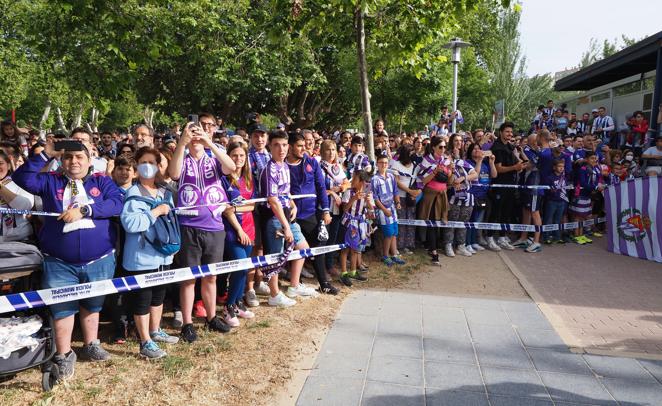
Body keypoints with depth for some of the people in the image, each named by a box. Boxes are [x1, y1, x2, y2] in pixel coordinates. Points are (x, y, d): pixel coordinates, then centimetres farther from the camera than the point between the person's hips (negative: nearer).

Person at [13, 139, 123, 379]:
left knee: (92, 305, 17)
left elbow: (117, 203, -12)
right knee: (62, 309, 4)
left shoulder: (102, 182, 4)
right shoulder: (50, 182, 7)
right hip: (59, 264, 0)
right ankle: (64, 355, 20)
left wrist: (84, 209, -21)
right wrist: (46, 155, -10)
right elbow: (22, 178, -7)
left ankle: (90, 346, 35)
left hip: (99, 261, 0)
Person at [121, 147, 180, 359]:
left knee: (159, 295, 19)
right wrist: (156, 212, -21)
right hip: (141, 257, -7)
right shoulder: (133, 193, -12)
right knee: (142, 299, 3)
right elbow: (129, 223, -26)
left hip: (163, 254, 7)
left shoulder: (165, 192, 9)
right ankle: (145, 343, 14)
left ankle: (155, 331, 36)